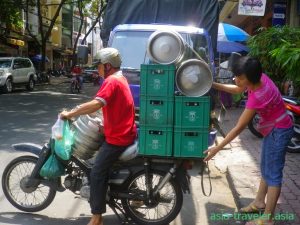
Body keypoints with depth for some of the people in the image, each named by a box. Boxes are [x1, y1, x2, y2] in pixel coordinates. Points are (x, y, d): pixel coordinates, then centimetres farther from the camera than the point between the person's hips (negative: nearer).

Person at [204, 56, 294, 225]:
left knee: (273, 174, -2)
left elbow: (239, 128, -29)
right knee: (266, 169, 21)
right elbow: (237, 90, 8)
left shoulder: (257, 97, -34)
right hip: (273, 129, 9)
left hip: (279, 131, -9)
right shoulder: (259, 77, -12)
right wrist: (214, 85, -5)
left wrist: (217, 148, -24)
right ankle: (259, 202, 37)